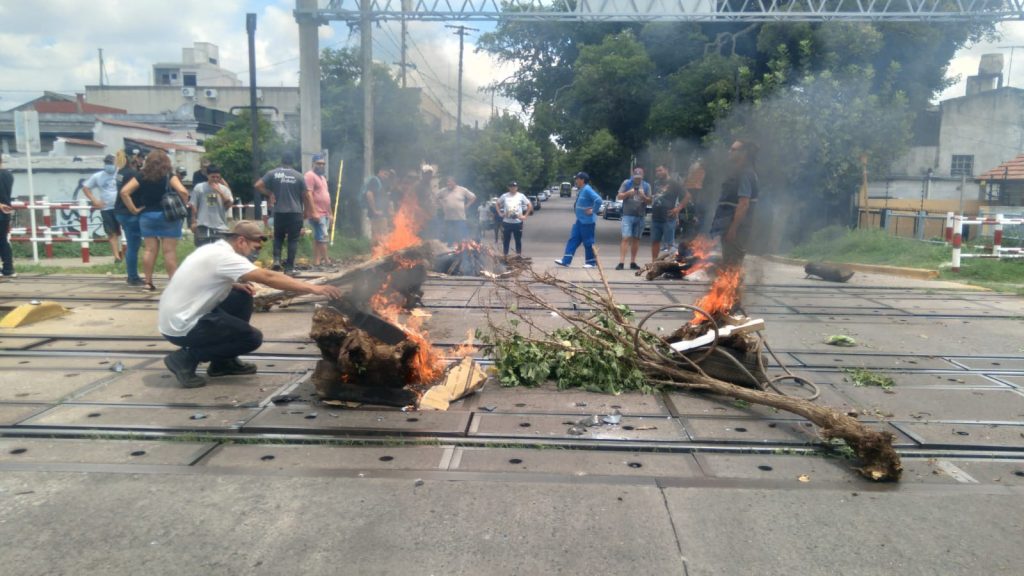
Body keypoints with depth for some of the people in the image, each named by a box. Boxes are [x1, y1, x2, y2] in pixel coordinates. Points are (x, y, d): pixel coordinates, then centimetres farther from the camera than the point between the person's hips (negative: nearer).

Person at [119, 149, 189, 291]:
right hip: (168, 216, -3)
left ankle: (148, 282, 10)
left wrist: (133, 209, 2)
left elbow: (124, 192, -3)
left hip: (146, 216, 3)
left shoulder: (141, 176, 3)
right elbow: (182, 191, -21)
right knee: (170, 251, -1)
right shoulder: (169, 176, -6)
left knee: (149, 250, 8)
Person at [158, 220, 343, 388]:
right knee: (252, 338, -7)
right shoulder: (224, 256, -20)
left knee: (242, 297, 11)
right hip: (181, 326, -10)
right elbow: (268, 277, -27)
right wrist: (313, 288, -27)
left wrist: (234, 284, 5)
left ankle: (223, 362, 16)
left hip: (184, 315, 10)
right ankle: (185, 358, -4)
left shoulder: (214, 250, 8)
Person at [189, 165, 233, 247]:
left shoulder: (224, 188, 3)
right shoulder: (199, 188, 1)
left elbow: (229, 204, -10)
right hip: (203, 226, -1)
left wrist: (219, 191, -16)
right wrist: (194, 221, 3)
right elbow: (193, 205, 5)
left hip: (220, 226, 1)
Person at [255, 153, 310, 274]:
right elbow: (305, 196, 1)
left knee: (278, 237, 17)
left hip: (279, 212, 1)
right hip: (295, 212, -1)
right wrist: (305, 210, 13)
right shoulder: (298, 176, 0)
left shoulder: (273, 173, 2)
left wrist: (269, 194, 8)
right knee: (293, 239, 4)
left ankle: (276, 260, -3)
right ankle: (289, 267, 2)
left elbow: (258, 185, -4)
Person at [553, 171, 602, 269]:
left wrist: (593, 211, -20)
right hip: (580, 221, 10)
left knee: (588, 242, 0)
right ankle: (566, 261, 6)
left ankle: (591, 262, 12)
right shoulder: (582, 190, 13)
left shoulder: (587, 190, -18)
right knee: (573, 240, 6)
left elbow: (598, 200, -29)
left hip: (587, 221, -10)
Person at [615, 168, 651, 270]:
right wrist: (628, 193, -14)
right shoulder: (626, 183, 4)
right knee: (626, 238, -12)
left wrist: (643, 196, -12)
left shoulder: (646, 186, 9)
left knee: (636, 239, 7)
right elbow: (619, 197, 3)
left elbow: (649, 201, 8)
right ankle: (621, 262, -15)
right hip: (627, 215, -3)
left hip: (640, 216, 3)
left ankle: (633, 262, 14)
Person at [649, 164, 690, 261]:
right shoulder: (656, 183, 16)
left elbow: (688, 196, -5)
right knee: (655, 241, 10)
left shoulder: (674, 183, -3)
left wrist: (678, 208, -10)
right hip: (655, 218, 7)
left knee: (669, 243, -4)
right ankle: (654, 262, 17)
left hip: (668, 219, -7)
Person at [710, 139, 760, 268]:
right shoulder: (739, 173, 17)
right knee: (729, 264, 16)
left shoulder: (745, 175, -15)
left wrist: (733, 228, -25)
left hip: (735, 229, -10)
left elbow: (744, 204, -22)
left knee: (731, 265, -8)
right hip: (732, 227, 10)